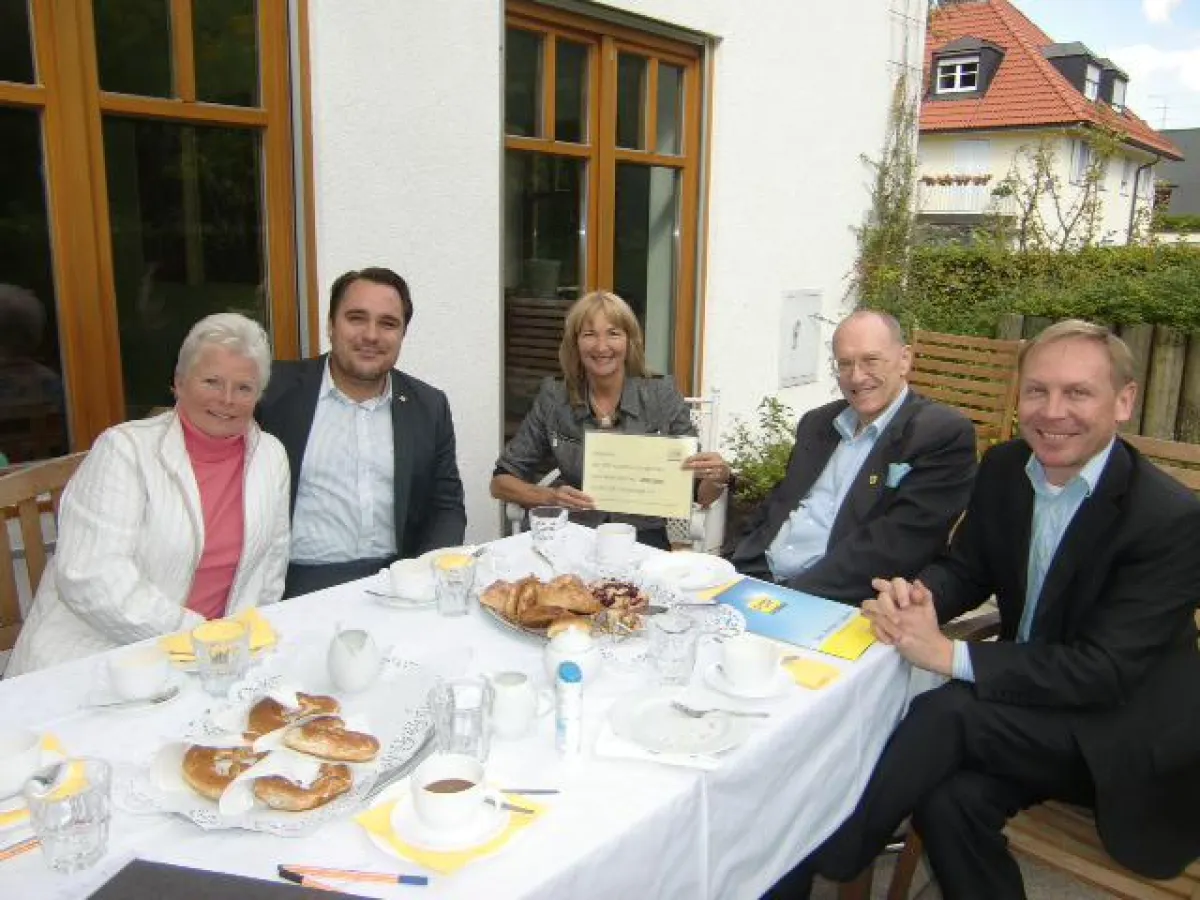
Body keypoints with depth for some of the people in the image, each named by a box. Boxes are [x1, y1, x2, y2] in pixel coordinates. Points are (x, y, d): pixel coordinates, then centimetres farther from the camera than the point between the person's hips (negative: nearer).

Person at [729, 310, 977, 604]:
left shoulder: (944, 435, -7)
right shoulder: (818, 422, 15)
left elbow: (894, 544, -15)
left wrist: (795, 595, -20)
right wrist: (738, 568, 0)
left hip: (841, 603, -6)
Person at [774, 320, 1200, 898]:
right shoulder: (1005, 469, -2)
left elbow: (1104, 671, -24)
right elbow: (967, 571, 7)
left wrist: (951, 656, -30)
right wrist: (914, 597, -17)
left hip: (1123, 735, -4)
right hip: (1028, 694, 5)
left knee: (948, 714, -29)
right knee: (951, 798, -26)